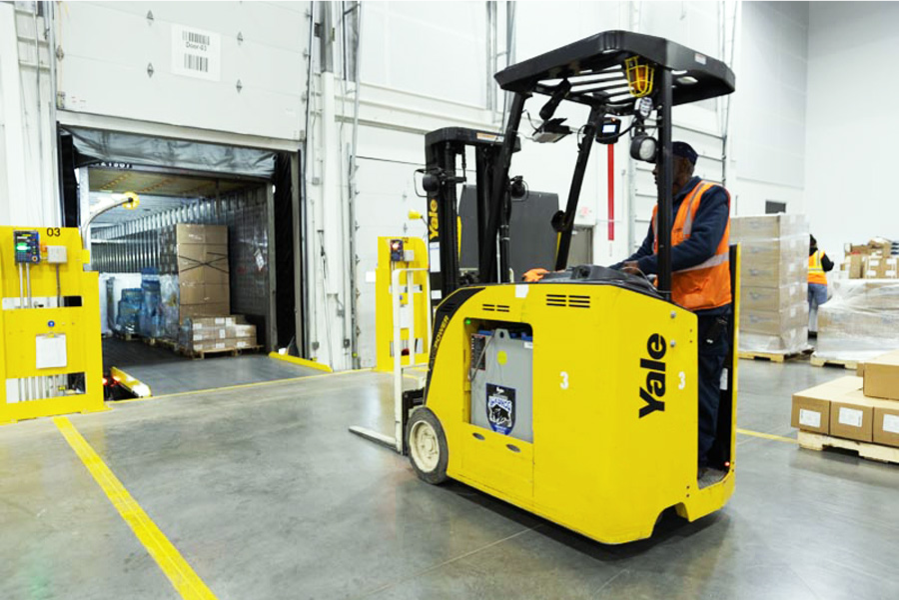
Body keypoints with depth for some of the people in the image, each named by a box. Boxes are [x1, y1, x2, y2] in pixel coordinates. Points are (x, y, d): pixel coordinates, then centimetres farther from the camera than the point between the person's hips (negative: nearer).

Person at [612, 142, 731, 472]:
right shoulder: (662, 207, 13)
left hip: (706, 311, -7)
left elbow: (701, 246, -24)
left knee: (700, 389, 4)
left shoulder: (711, 196, -9)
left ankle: (696, 460, 17)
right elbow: (646, 252, 10)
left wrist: (646, 266, -28)